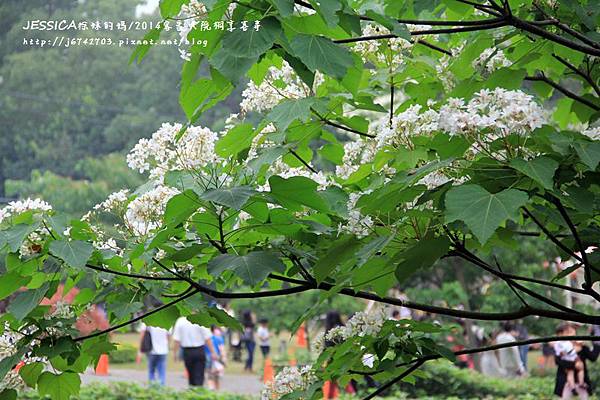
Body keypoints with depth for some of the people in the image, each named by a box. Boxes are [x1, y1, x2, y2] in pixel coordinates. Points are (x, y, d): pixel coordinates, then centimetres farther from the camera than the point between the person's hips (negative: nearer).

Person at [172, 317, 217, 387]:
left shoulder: (180, 321, -3)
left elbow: (177, 340, -5)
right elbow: (207, 338, -9)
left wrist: (175, 353, 2)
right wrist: (213, 352, -5)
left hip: (187, 352, 2)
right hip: (199, 352, -2)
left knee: (191, 375, 17)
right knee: (199, 376, -1)